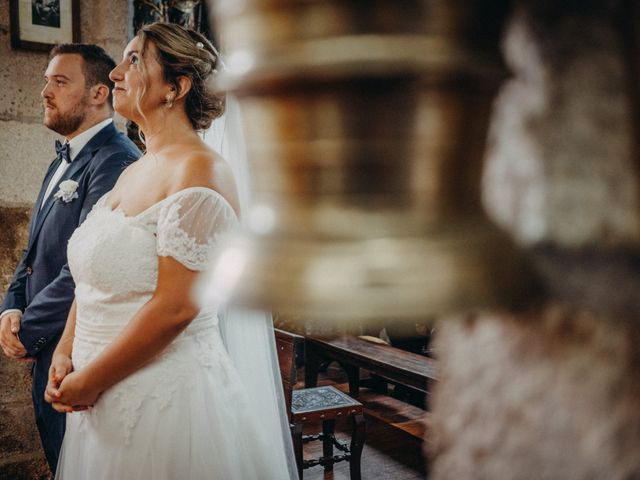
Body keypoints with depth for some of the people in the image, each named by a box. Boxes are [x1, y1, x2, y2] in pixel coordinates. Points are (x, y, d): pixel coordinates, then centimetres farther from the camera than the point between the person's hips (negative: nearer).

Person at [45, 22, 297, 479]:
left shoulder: (198, 170, -17)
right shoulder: (132, 172, 10)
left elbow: (176, 307, -23)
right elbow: (93, 279, 14)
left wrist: (89, 381, -14)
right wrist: (65, 352, 0)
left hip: (168, 398, -8)